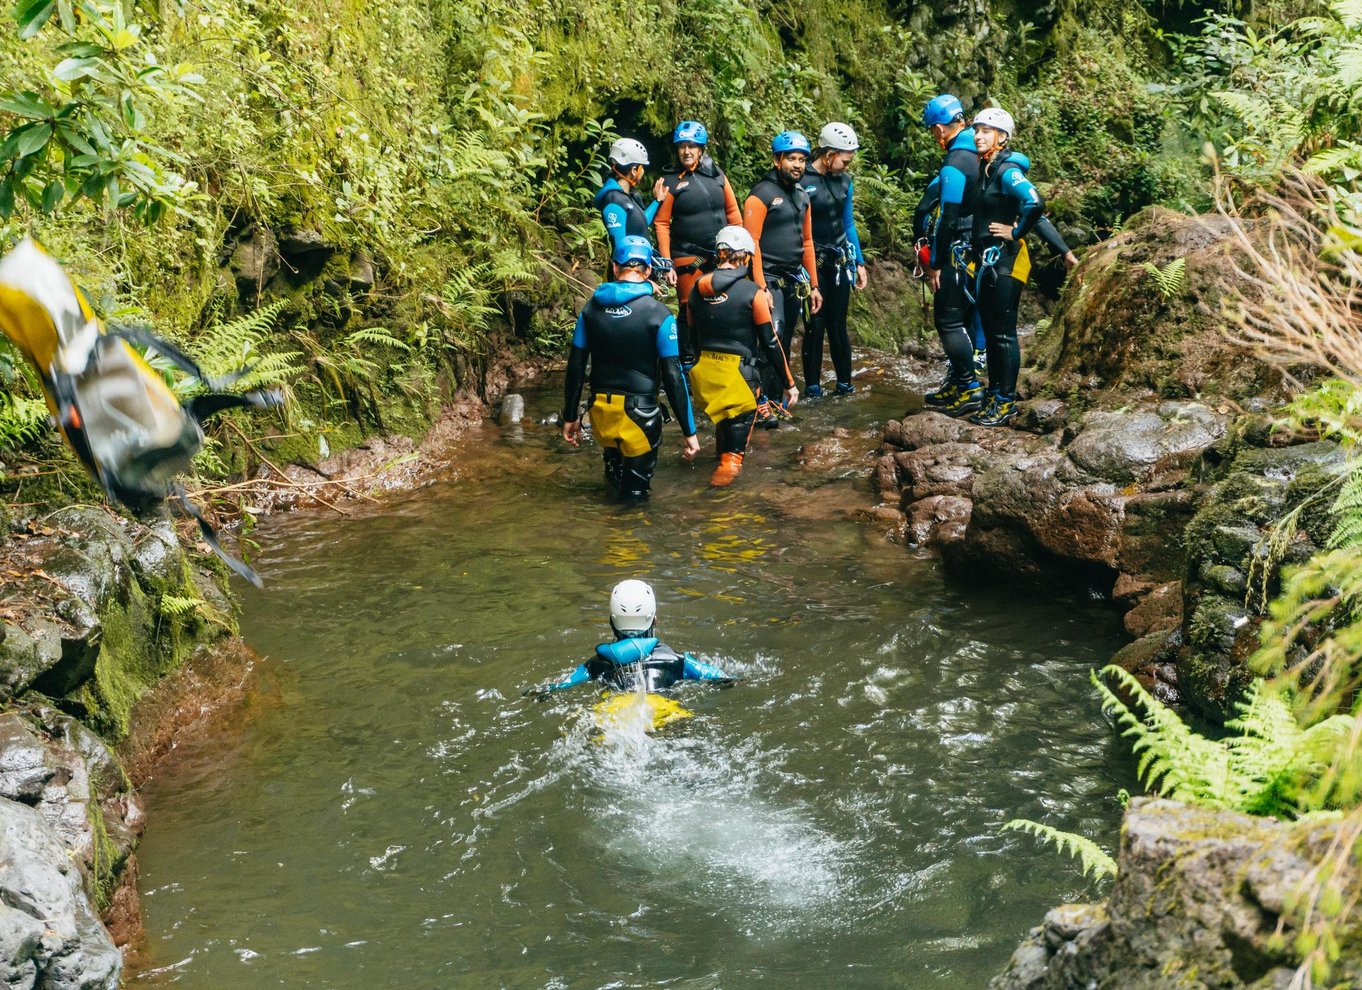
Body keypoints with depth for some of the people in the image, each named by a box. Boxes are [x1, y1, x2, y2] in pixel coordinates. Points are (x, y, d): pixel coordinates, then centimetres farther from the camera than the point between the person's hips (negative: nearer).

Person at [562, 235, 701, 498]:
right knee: (635, 491, 7)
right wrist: (689, 432, -6)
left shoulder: (591, 309, 1)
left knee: (615, 472, 29)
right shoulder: (659, 315, -12)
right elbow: (673, 378, -12)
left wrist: (570, 417, 15)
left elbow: (575, 368, 4)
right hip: (639, 414, -4)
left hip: (600, 411, 4)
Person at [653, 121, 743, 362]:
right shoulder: (670, 181, -4)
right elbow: (661, 224, -6)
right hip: (687, 257, -3)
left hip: (721, 255, 3)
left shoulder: (717, 175, 6)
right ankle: (686, 360, 12)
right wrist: (667, 263, -11)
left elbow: (733, 213, 10)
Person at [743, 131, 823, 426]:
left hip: (794, 281, 8)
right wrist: (761, 287, -20)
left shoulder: (802, 196, 14)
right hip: (770, 279, -7)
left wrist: (814, 285, 15)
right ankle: (761, 403, -14)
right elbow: (751, 243, -15)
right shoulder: (761, 195, -10)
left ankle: (776, 399, 15)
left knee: (784, 344, 9)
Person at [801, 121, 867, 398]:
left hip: (839, 259, 5)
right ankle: (812, 385, 6)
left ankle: (844, 382, 15)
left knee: (837, 324, 7)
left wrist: (859, 262, 14)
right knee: (815, 323, -3)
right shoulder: (803, 180, -12)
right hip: (813, 261, -5)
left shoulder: (843, 180, 7)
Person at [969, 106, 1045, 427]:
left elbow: (1035, 203, -30)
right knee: (990, 330, 14)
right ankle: (994, 395, 22)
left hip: (1005, 259, -9)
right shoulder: (984, 169, 12)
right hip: (986, 259, 9)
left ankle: (1006, 401, 1)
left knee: (1003, 332, -5)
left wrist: (1016, 233, -17)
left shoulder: (1007, 170, -15)